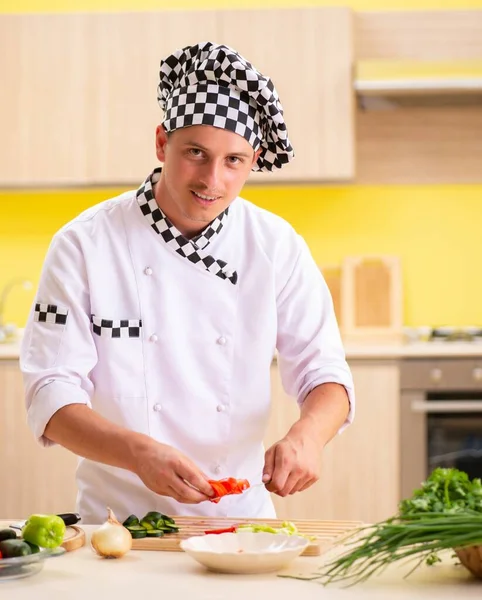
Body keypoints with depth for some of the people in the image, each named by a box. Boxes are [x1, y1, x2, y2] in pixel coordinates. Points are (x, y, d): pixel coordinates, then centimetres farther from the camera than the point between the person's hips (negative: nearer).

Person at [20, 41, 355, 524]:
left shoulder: (276, 247, 1)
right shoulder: (84, 244, -6)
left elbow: (324, 374, 3)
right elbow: (51, 396, -9)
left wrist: (306, 436, -20)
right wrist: (137, 452, -28)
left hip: (240, 519, 1)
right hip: (120, 516, -1)